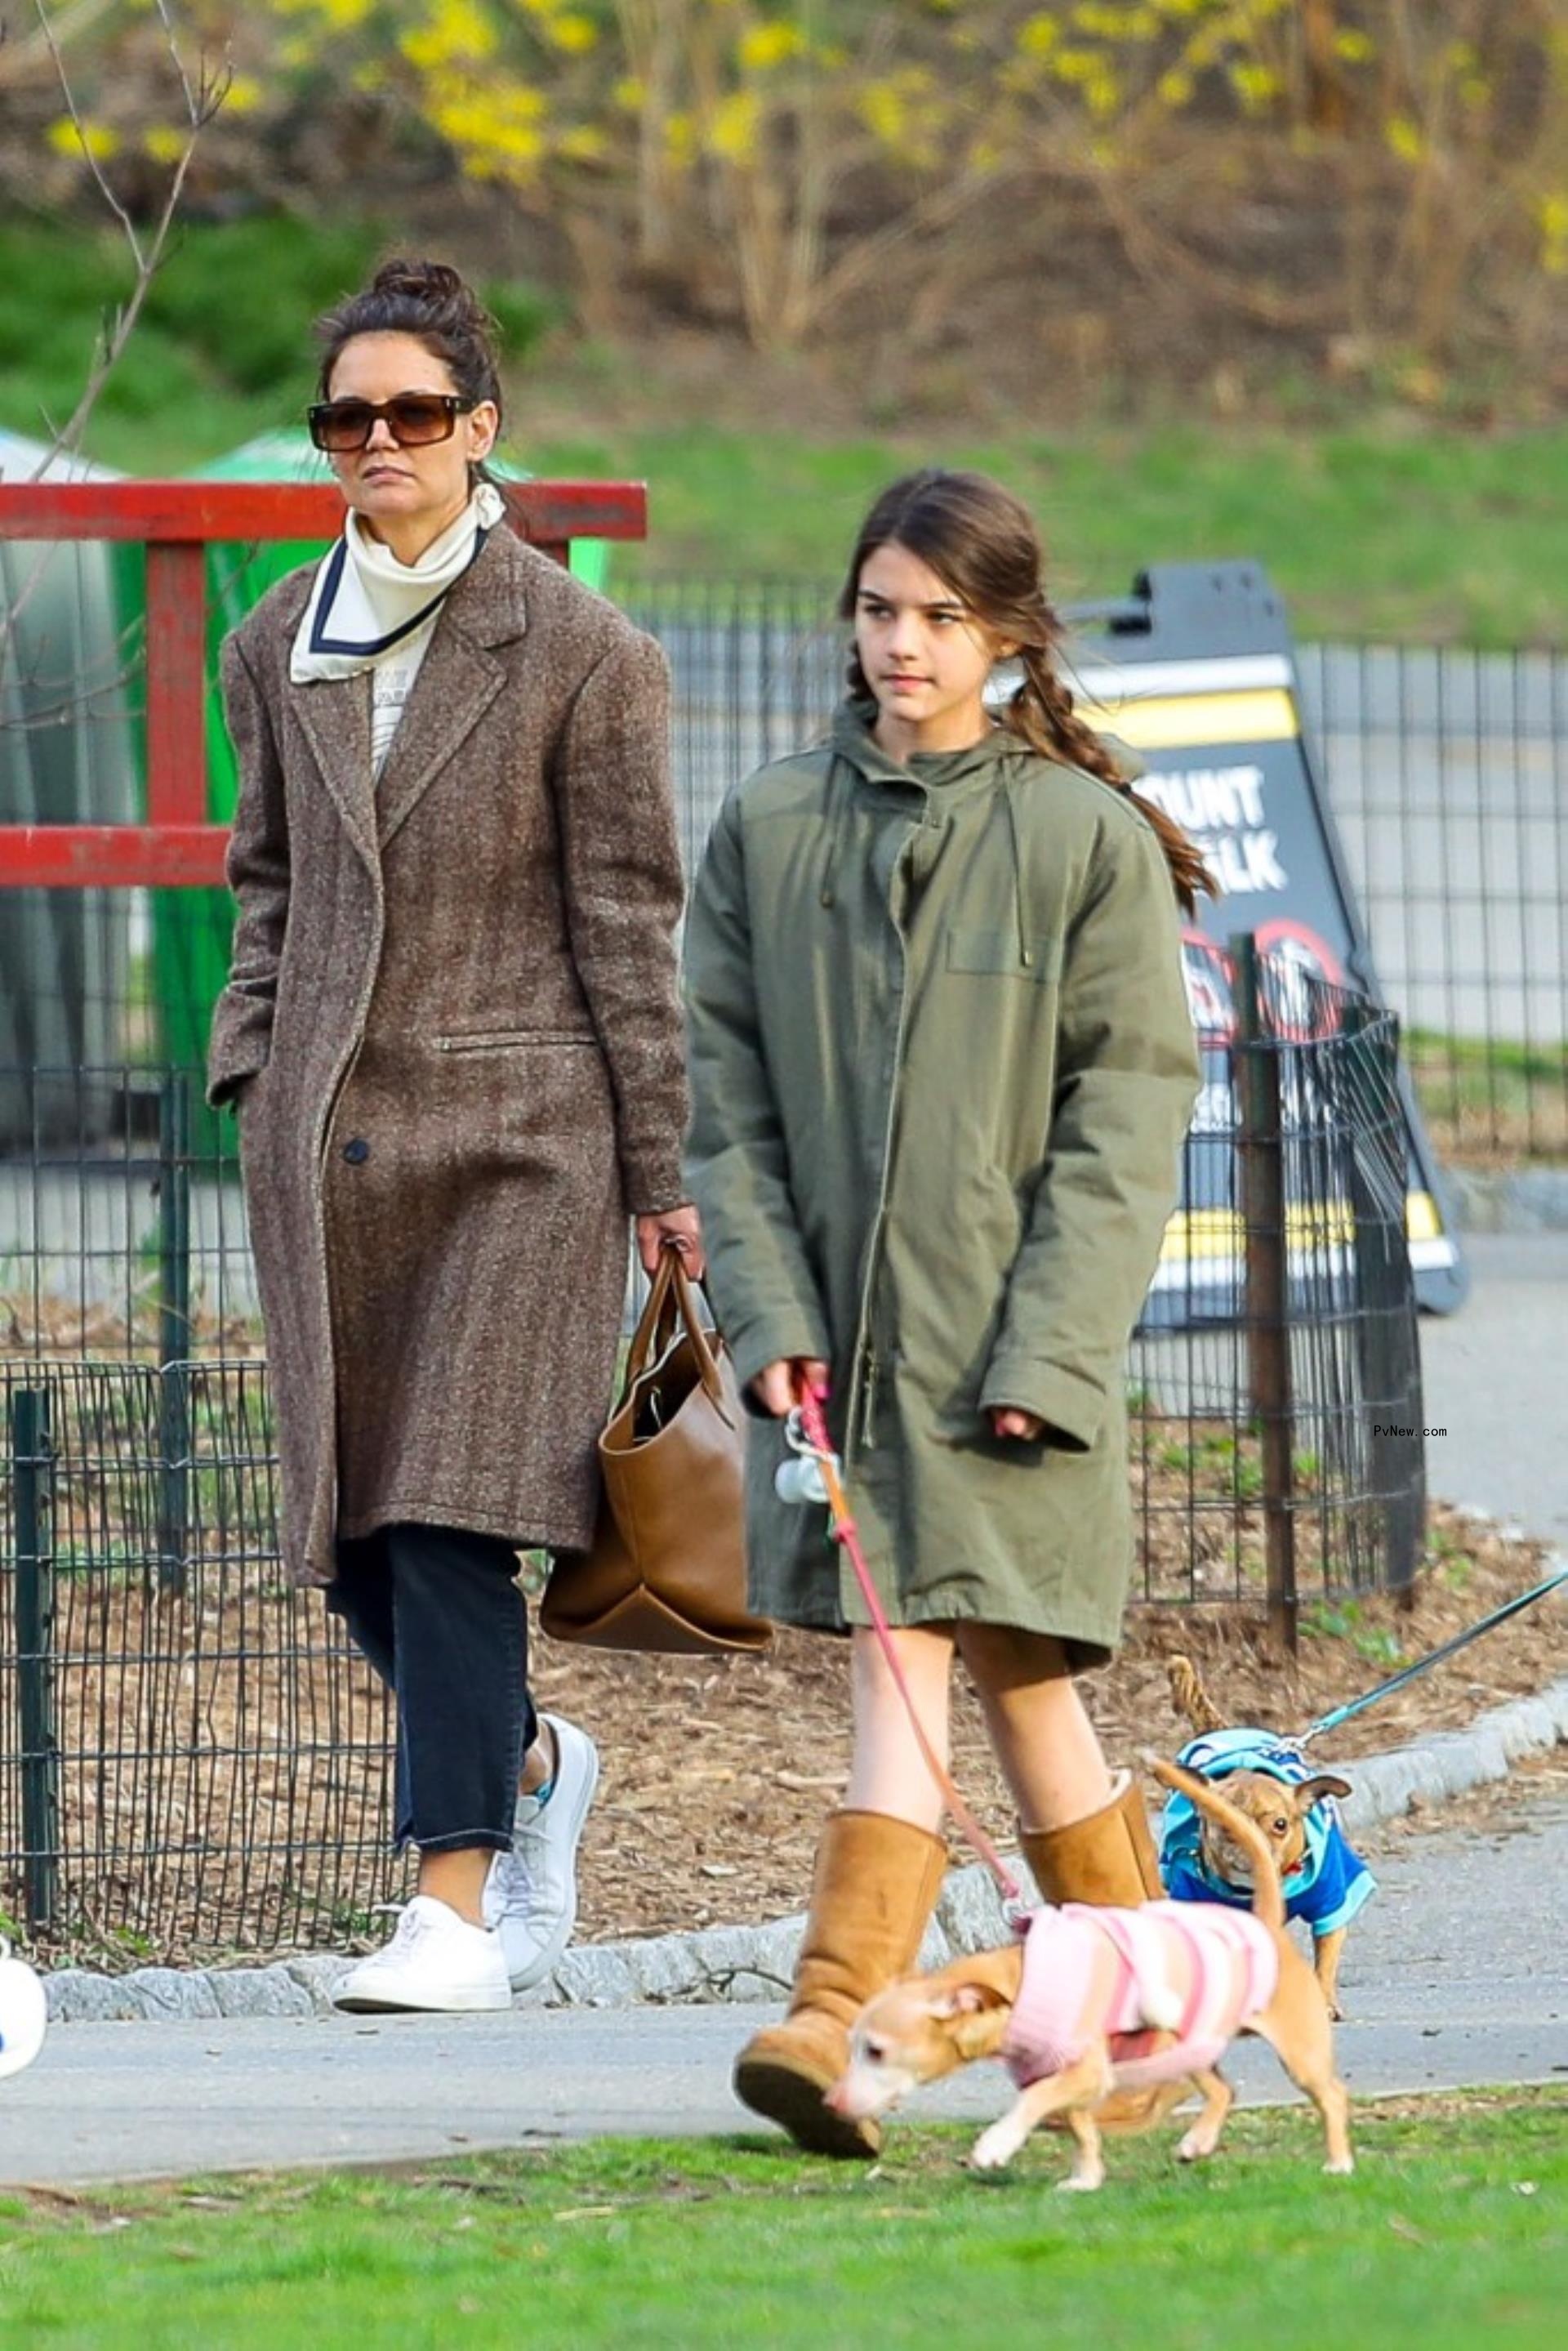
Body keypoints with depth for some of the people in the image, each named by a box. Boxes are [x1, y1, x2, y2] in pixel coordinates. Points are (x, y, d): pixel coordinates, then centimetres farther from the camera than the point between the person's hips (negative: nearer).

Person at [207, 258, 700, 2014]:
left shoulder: (579, 655, -4)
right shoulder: (279, 647, 10)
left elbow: (626, 926, -3)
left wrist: (657, 1176, -3)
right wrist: (249, 1070, 9)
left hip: (515, 1136, -5)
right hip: (328, 1137, 5)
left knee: (450, 1522, -12)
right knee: (352, 1538, 5)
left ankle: (455, 1906, -10)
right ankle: (529, 1767, 32)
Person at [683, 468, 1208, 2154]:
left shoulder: (1086, 842, -2)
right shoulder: (767, 834, 8)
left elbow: (1125, 1122, -4)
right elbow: (724, 1099, 7)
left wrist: (1048, 1348, -12)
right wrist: (766, 1311, -5)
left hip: (1001, 1339, -3)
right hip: (834, 1331, 3)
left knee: (909, 1673, -11)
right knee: (1014, 1683, 3)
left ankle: (837, 2021, -17)